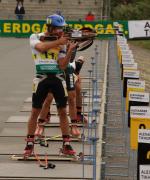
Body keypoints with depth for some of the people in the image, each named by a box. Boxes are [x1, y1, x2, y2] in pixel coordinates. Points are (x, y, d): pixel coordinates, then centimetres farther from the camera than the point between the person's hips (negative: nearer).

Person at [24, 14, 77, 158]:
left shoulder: (61, 43, 5)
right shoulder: (35, 38, -1)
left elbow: (62, 66, -2)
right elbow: (41, 47, -24)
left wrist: (70, 50, -13)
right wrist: (58, 42, -20)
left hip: (58, 78, 2)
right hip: (41, 79, -2)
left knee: (63, 112, 2)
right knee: (35, 112, 1)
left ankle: (66, 145, 10)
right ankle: (29, 144, 10)